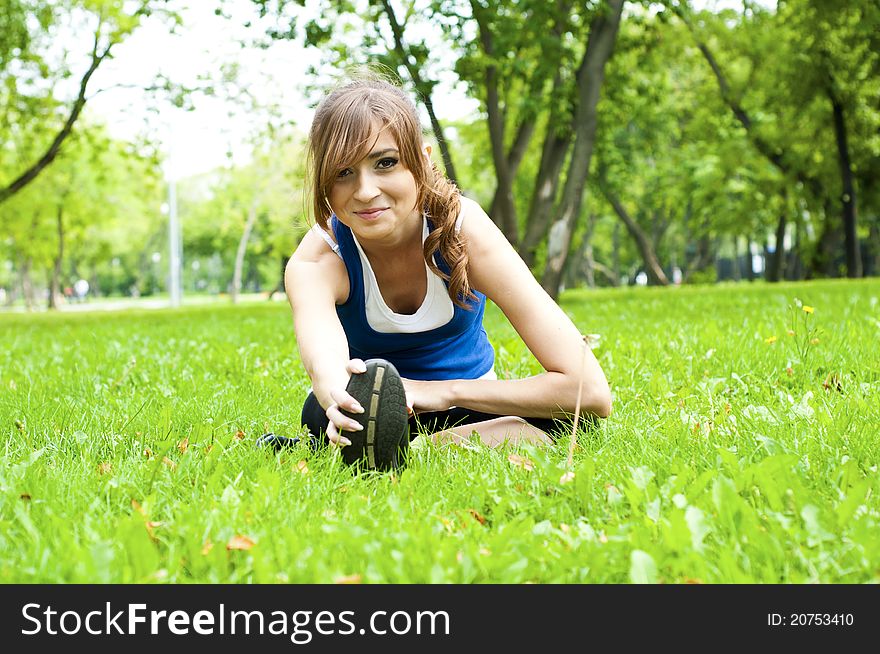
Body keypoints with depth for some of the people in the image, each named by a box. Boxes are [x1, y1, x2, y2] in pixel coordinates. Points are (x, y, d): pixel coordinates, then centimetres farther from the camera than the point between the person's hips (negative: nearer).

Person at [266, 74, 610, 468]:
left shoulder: (464, 229, -24)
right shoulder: (315, 262, -23)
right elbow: (323, 357, -48)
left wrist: (444, 391, -32)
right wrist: (335, 390, -71)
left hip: (463, 408, 3)